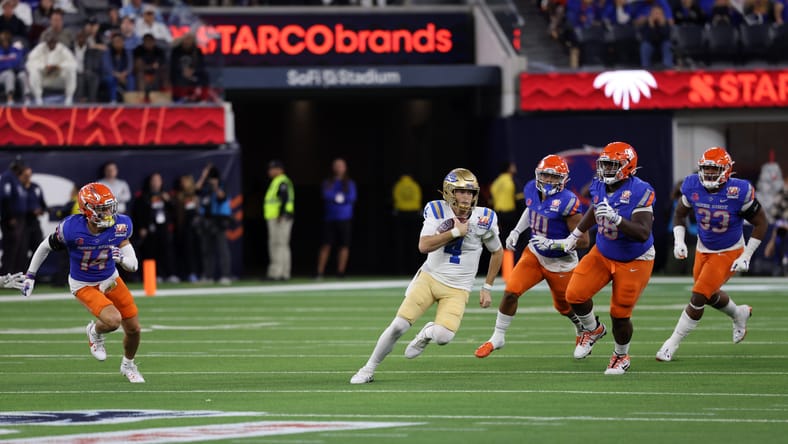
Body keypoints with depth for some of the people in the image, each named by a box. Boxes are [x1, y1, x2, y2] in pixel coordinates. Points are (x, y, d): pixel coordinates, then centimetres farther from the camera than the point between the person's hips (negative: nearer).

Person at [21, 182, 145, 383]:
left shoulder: (120, 226, -19)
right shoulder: (71, 229, -29)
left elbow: (133, 265, -14)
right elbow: (46, 247, -8)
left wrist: (123, 258, -38)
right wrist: (30, 276, 0)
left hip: (110, 280, 4)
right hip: (84, 286, -4)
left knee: (134, 329, 7)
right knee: (112, 320, -27)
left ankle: (128, 365, 40)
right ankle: (95, 331, 11)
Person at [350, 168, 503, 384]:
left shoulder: (484, 219, -7)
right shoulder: (437, 211, -9)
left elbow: (497, 252, 9)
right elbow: (424, 246, -20)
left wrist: (487, 288, 7)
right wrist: (455, 232, -23)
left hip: (457, 290, 0)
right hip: (430, 277, 0)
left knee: (443, 337, -22)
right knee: (399, 325, -12)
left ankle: (427, 334, 16)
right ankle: (369, 369, 9)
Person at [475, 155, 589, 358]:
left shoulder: (567, 202, -27)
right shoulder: (532, 190, -7)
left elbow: (583, 241, -25)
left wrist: (552, 243, -32)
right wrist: (517, 231, 8)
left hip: (560, 262, -5)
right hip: (535, 255, 5)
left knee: (564, 307, 15)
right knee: (511, 292, -10)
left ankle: (583, 329, 48)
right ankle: (497, 338, 6)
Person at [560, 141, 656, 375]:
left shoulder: (639, 191, -26)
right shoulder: (599, 186, -7)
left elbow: (643, 233, -33)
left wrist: (616, 219, -46)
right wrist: (576, 234, 27)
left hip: (634, 261, -5)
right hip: (602, 254, 5)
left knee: (620, 315, -1)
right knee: (575, 294, -10)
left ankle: (621, 356, 29)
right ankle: (593, 330, 21)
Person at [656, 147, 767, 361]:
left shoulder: (739, 192, -25)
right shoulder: (693, 187, -14)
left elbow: (761, 223, -13)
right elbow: (680, 214, 5)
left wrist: (746, 257, -16)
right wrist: (679, 241, -10)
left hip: (729, 253, -5)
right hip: (703, 250, 5)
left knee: (698, 298, -14)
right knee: (710, 295, 21)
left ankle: (672, 344, -2)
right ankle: (739, 314, 54)